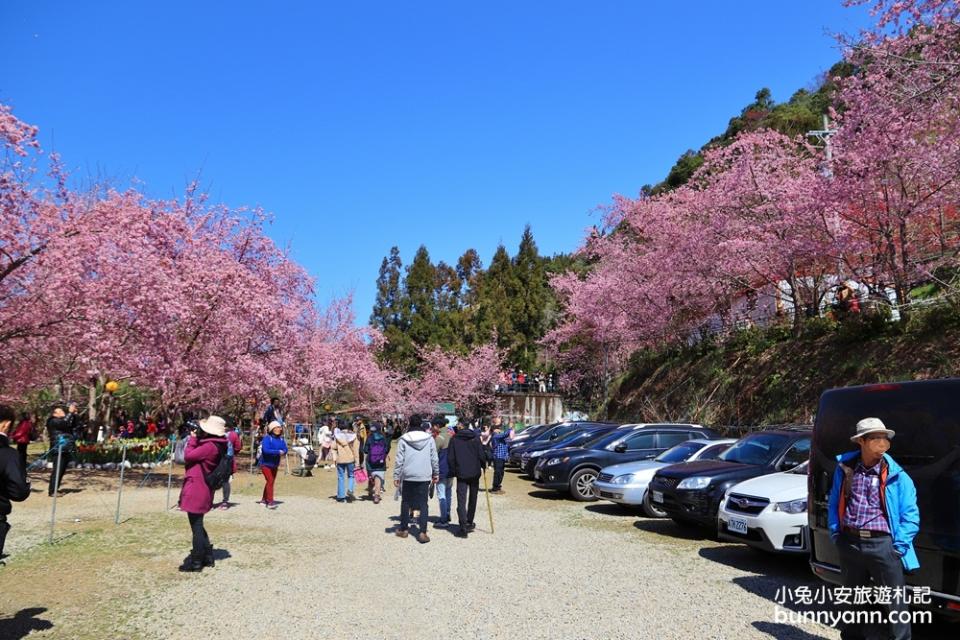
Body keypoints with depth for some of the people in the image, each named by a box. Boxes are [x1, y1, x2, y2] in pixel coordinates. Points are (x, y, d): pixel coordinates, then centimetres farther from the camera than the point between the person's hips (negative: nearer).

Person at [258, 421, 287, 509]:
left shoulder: (281, 439, 3)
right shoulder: (267, 438, -16)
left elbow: (285, 450, 0)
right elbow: (266, 450, -27)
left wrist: (283, 452, -23)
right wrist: (278, 452, -27)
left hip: (275, 464, 7)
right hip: (266, 463, -7)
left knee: (270, 481, 15)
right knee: (270, 481, -14)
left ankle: (264, 499, 29)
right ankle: (270, 502, -13)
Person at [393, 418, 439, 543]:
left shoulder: (404, 440, -4)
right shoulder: (429, 439, 0)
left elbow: (399, 460, -4)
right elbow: (434, 459, 3)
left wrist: (396, 476, 3)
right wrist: (436, 474, 14)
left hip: (408, 476, 0)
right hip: (424, 476, 0)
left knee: (405, 502, 14)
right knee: (423, 503, 3)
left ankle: (403, 529, 23)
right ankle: (422, 532, -5)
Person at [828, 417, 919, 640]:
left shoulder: (897, 477, -3)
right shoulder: (845, 469, 4)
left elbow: (911, 517, -1)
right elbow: (834, 504, 13)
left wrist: (898, 546, -9)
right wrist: (836, 534, 7)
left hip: (882, 544, -3)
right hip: (849, 543, 3)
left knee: (896, 601, 0)